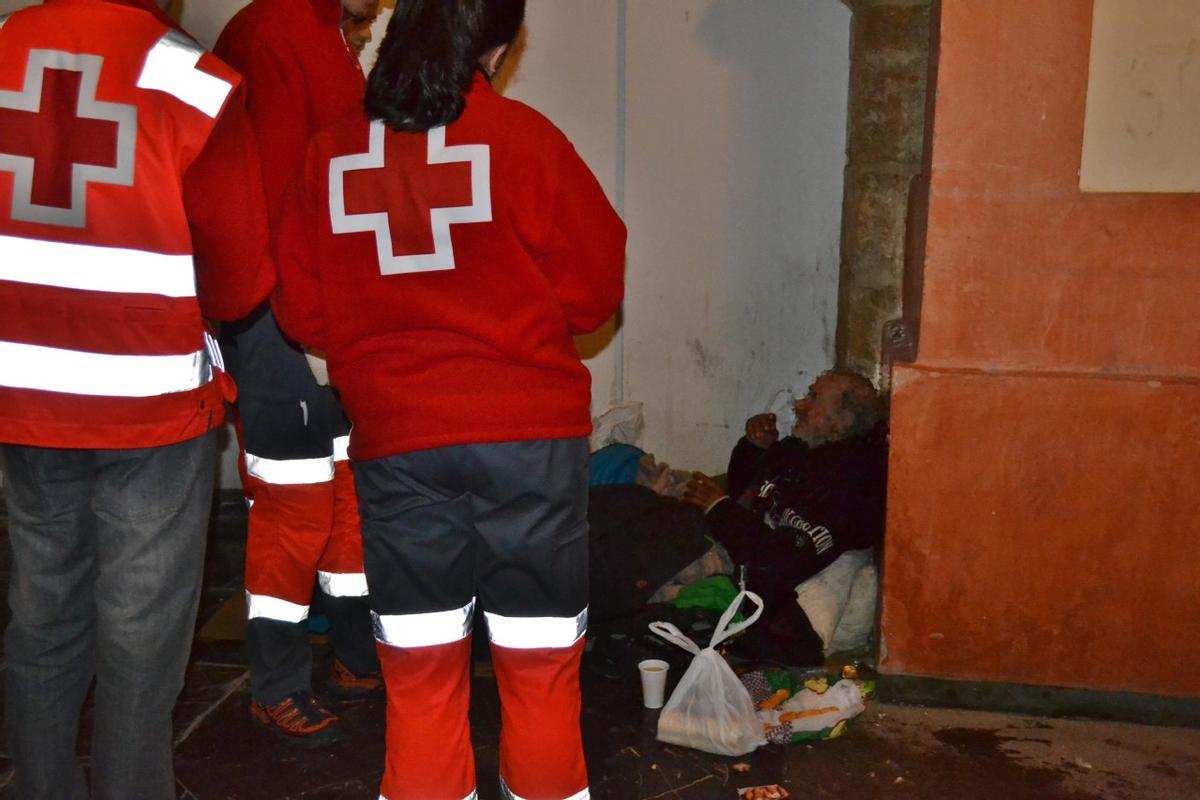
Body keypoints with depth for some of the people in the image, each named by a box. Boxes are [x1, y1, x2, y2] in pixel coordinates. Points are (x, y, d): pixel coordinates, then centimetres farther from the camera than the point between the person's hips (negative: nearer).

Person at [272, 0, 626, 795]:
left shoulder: (332, 151, 1)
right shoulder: (522, 136, -7)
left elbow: (302, 309, 6)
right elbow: (594, 288, -2)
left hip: (394, 440, 3)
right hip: (528, 434, -2)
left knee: (419, 669, 13)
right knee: (541, 662, 12)